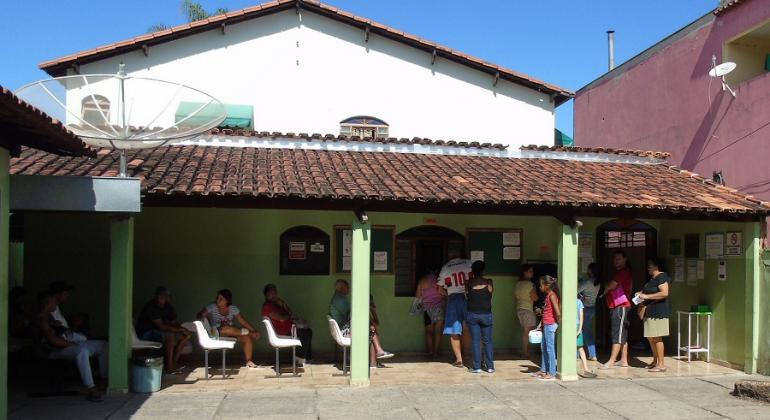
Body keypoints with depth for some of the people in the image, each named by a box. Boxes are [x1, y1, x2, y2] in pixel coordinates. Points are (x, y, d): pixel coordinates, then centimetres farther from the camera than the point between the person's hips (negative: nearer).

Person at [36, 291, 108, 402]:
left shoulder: (49, 316, 21)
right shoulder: (41, 319, -12)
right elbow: (53, 340, -22)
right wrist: (70, 344, -17)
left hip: (68, 344, 11)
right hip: (56, 351, -11)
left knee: (102, 345, 7)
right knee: (82, 351, -42)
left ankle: (105, 379, 9)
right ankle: (91, 390, -47)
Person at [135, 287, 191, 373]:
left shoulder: (167, 307, 2)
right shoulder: (150, 307, -23)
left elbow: (174, 322, 5)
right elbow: (161, 326, -29)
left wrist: (182, 329, -16)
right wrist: (178, 330, -26)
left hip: (159, 331, 8)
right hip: (146, 333, -8)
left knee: (185, 335, -3)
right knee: (170, 335, -33)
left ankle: (175, 361, -3)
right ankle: (169, 366, -26)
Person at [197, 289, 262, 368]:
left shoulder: (233, 308, -4)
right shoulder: (212, 307, -11)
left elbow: (243, 321, -5)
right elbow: (200, 316, -13)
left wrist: (254, 331, -14)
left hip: (231, 333, 4)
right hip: (216, 333, -3)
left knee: (248, 338, -21)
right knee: (226, 329, -39)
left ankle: (249, 362, -11)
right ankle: (247, 332, -18)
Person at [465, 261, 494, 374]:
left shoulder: (469, 283, -6)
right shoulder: (488, 283, -7)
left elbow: (466, 293, 4)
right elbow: (491, 292, 7)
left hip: (472, 314, 0)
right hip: (486, 314, 0)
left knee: (475, 341, 5)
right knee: (487, 341, 10)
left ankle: (477, 367, 3)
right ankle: (490, 366, 9)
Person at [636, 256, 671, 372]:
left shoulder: (661, 277, -11)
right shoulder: (651, 279, 18)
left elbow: (664, 293, -23)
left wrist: (646, 296, -21)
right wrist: (641, 294, 10)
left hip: (658, 312, -9)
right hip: (650, 312, 9)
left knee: (657, 338, -8)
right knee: (651, 338, 11)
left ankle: (661, 365, -4)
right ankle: (655, 362, 21)